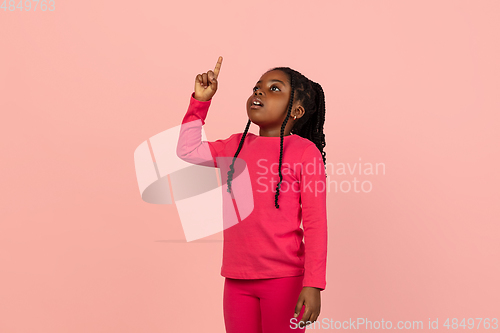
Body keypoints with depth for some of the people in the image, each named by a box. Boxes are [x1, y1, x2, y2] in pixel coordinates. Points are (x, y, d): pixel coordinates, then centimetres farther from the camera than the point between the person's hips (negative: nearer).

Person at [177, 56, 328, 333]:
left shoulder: (305, 151, -6)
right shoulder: (236, 146, 10)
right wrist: (200, 101, 11)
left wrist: (313, 284, -13)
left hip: (284, 280, -5)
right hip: (237, 279, 5)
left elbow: (315, 225, -9)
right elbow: (187, 150, 19)